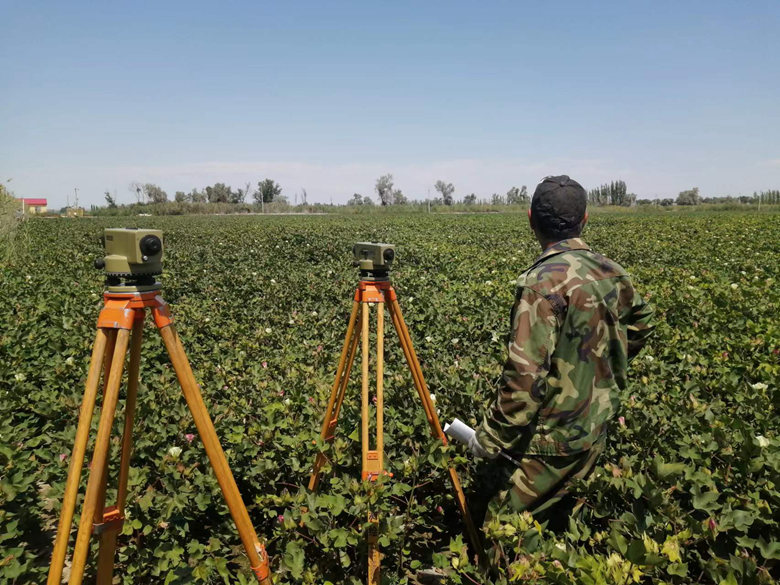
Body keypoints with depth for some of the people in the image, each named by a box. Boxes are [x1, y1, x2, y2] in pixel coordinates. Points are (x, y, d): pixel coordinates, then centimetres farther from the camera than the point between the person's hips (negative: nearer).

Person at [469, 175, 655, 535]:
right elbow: (642, 323, 22)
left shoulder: (544, 281, -23)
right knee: (554, 518, 22)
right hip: (595, 429, 9)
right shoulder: (608, 272, 3)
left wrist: (489, 437, -17)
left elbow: (526, 372, -27)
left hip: (552, 439, -8)